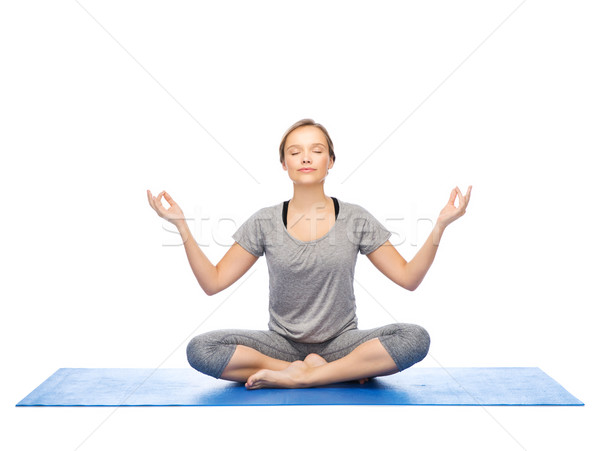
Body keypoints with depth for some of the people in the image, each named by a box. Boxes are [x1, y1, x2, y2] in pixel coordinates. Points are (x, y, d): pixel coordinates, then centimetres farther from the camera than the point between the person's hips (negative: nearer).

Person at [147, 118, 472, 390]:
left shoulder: (355, 219, -1)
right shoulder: (265, 222, 0)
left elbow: (408, 277, -1)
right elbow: (213, 282, -1)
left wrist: (441, 225, -11)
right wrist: (181, 226, -10)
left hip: (341, 340, 0)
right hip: (282, 342, 1)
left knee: (415, 338, -27)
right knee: (200, 349, -24)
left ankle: (296, 376, -20)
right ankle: (344, 371, -18)